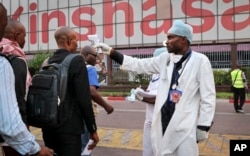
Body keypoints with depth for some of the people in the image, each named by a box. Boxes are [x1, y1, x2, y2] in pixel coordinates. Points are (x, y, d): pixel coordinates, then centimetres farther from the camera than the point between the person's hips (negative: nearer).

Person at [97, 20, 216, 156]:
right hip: (164, 120, 5)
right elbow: (139, 65, 12)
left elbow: (208, 97, -7)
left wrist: (203, 126, -7)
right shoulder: (165, 58, 7)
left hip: (185, 125, -5)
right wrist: (111, 52, 8)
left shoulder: (200, 61, -8)